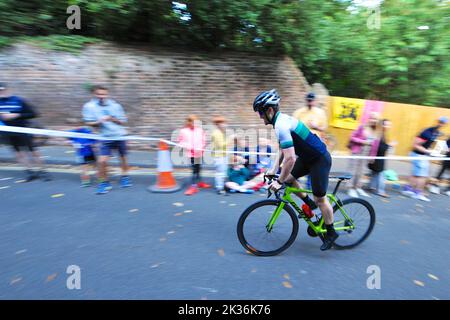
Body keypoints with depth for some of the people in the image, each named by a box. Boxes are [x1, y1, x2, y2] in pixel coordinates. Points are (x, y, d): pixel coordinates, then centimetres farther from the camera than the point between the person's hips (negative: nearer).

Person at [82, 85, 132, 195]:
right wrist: (99, 121, -20)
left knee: (123, 157, 12)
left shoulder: (115, 105, 1)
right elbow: (89, 123, -1)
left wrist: (113, 119, -15)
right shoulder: (89, 106, -1)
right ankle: (104, 182, 10)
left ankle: (124, 177, 34)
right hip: (106, 138, -1)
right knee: (102, 161, -11)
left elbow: (123, 121, 4)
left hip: (120, 136, 2)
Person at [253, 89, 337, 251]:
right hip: (308, 156, 9)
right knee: (288, 178, 8)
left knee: (320, 198, 2)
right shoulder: (282, 119, 5)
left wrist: (279, 181, -22)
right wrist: (273, 170, 8)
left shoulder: (281, 125, -26)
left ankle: (331, 232, 23)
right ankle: (309, 203, 25)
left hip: (320, 159, -9)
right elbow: (282, 149, 12)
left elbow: (290, 158, -32)